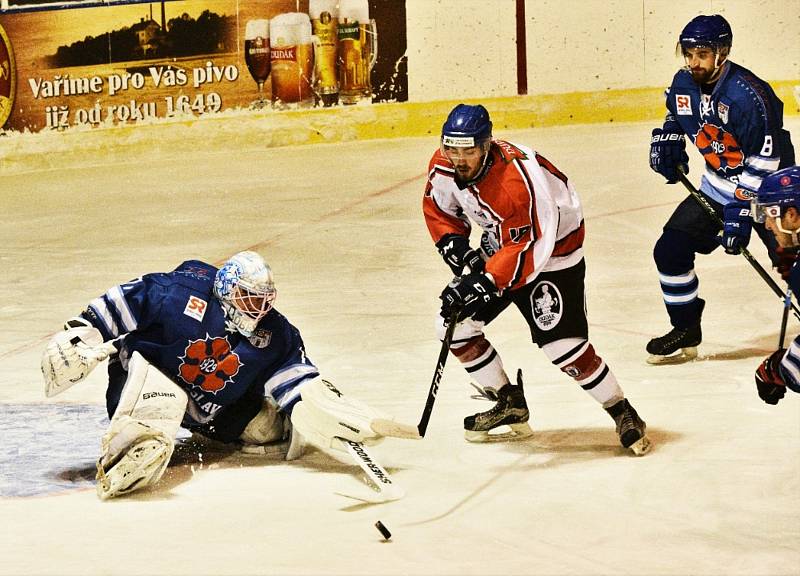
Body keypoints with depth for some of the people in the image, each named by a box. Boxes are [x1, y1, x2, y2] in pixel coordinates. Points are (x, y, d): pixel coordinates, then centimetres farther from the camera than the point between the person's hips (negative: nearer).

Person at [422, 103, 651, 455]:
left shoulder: (518, 178, -36)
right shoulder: (443, 167, -14)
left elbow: (529, 249, -37)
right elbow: (439, 210, 6)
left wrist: (483, 283, -43)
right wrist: (456, 247, -10)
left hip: (553, 246, -8)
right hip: (498, 245, 8)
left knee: (561, 342, -18)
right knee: (455, 323, -1)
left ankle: (622, 413, -1)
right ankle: (511, 407, 14)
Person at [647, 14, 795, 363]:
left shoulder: (748, 95, -27)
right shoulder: (684, 84, -4)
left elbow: (765, 162, -26)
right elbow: (676, 115, 21)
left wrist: (741, 210, -27)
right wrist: (666, 138, 1)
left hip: (768, 188, -7)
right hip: (719, 184, 7)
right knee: (670, 250, 2)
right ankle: (686, 334, 17)